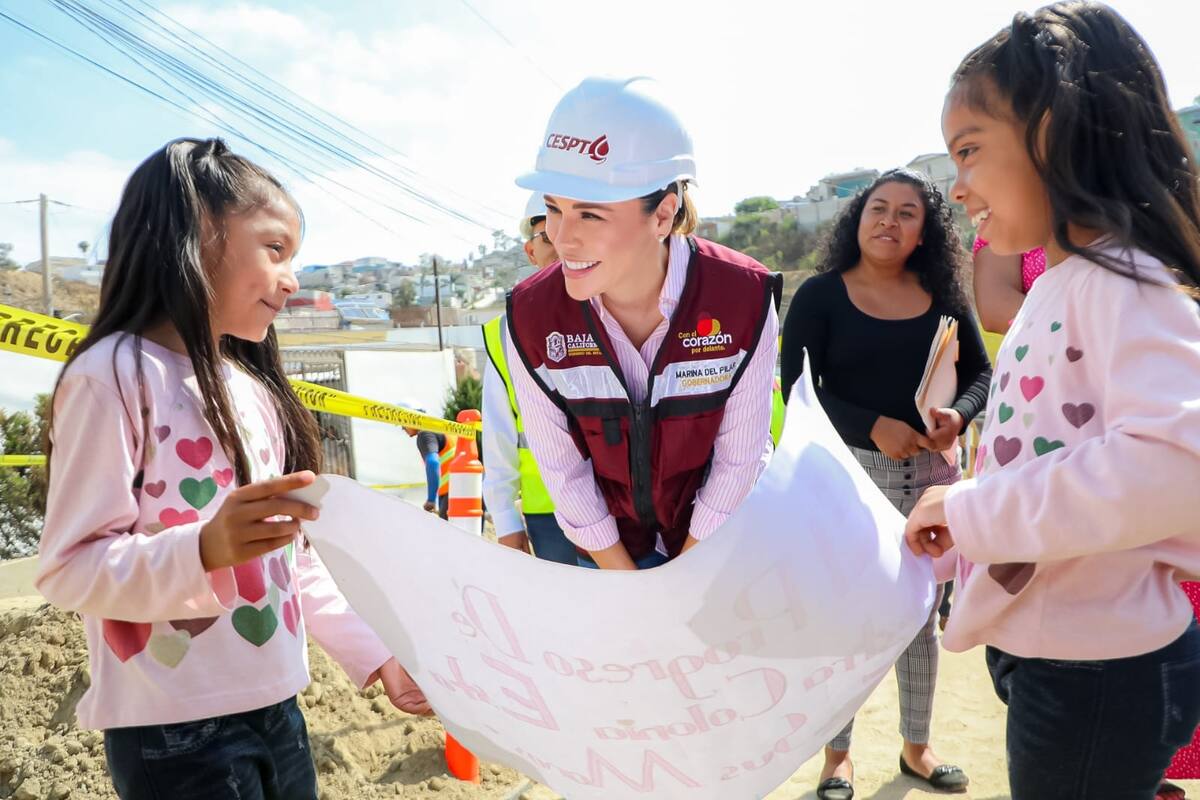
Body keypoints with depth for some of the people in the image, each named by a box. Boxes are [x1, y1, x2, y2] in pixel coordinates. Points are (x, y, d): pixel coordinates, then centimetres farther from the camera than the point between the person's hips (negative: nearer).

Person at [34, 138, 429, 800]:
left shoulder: (252, 390, 10)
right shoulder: (115, 375, -12)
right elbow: (68, 569, -16)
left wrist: (373, 652, 10)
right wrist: (206, 548, -32)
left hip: (277, 711, 7)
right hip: (175, 734, -7)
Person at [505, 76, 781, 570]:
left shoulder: (744, 299, -24)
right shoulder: (531, 317, -21)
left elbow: (740, 457, -14)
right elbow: (562, 470, -11)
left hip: (718, 544, 0)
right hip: (608, 547, 1)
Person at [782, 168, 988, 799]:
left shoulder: (942, 294, 4)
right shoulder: (820, 295, -6)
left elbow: (980, 371, 6)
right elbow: (798, 388, -12)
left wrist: (959, 415, -15)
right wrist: (873, 426, -23)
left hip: (930, 471, 4)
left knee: (922, 614, 15)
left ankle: (916, 746, 34)